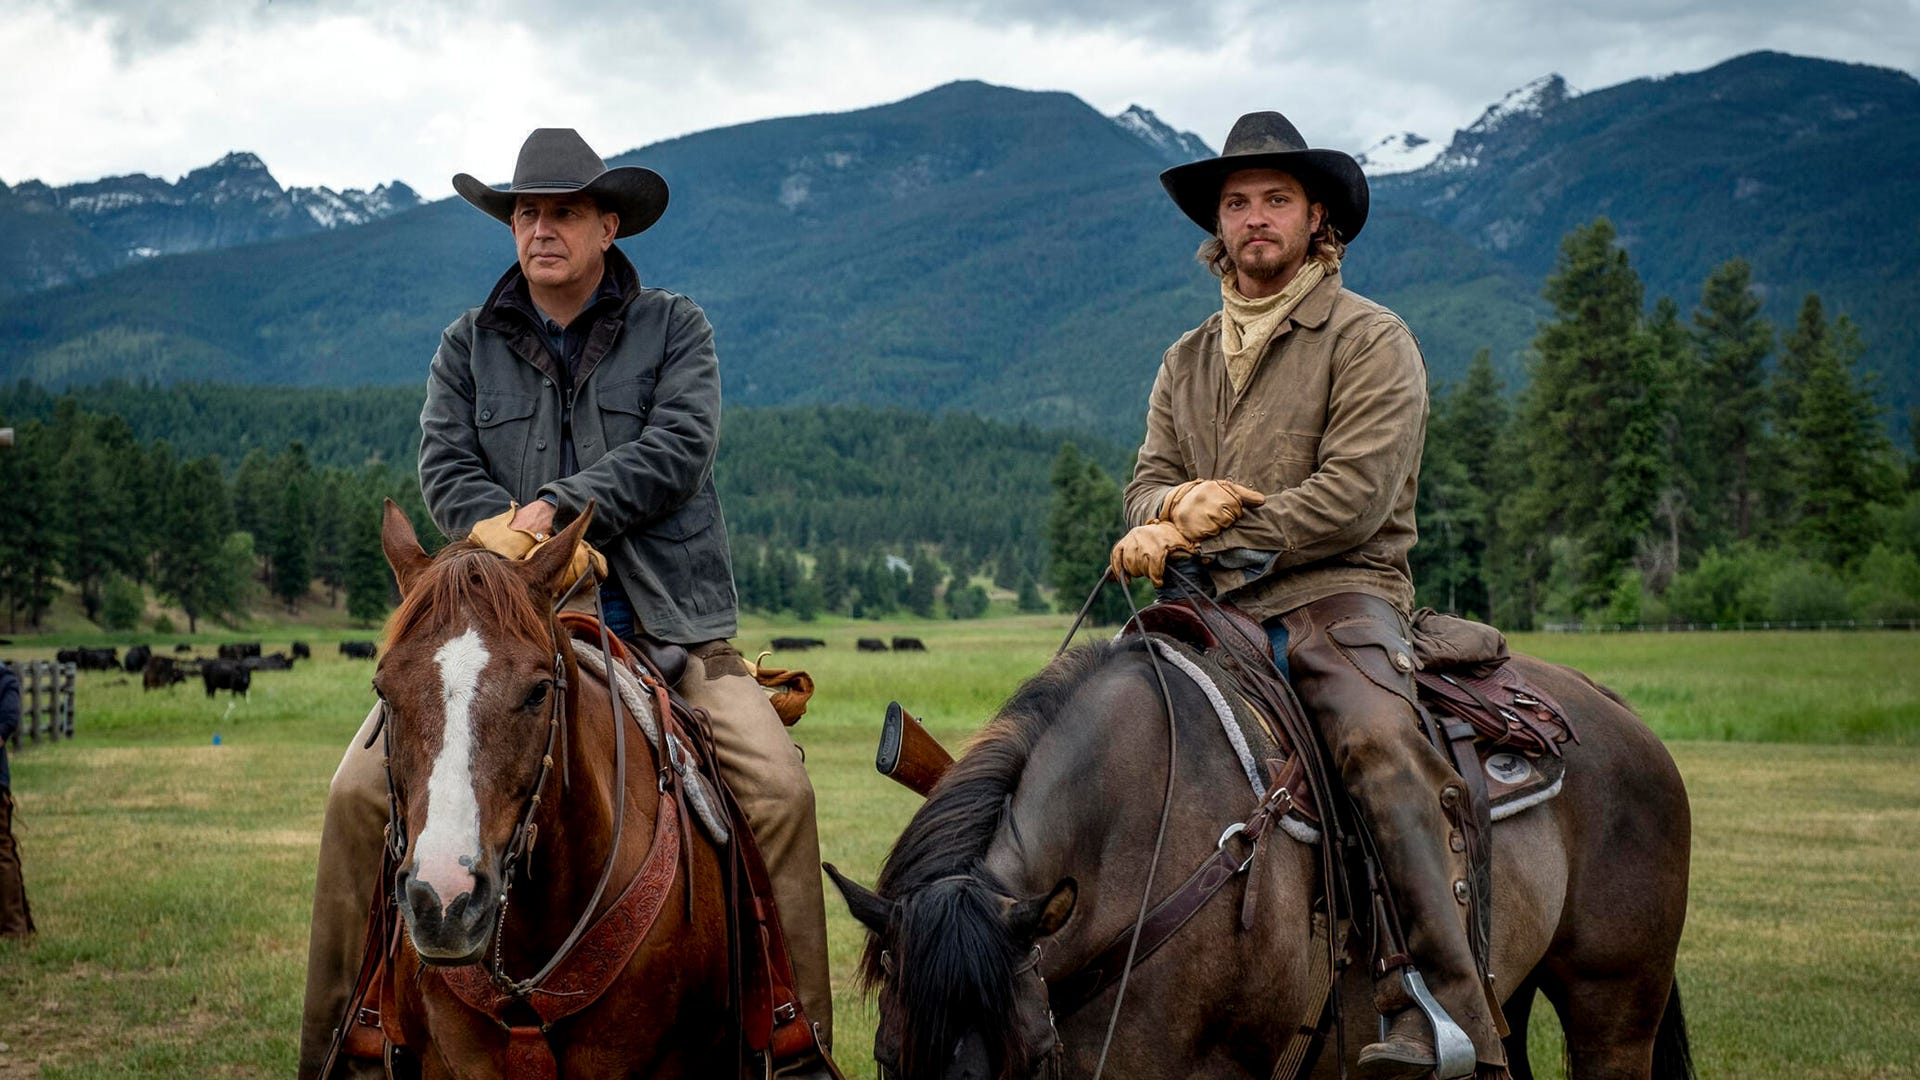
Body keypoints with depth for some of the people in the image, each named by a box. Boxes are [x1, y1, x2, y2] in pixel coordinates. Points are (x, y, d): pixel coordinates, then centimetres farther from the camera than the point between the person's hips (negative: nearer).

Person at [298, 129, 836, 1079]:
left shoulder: (675, 329, 8)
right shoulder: (468, 345, 14)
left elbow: (677, 451, -6)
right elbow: (445, 467, 4)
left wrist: (556, 508, -15)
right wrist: (508, 533, -15)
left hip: (663, 622, -1)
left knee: (778, 789, -22)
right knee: (363, 790, -15)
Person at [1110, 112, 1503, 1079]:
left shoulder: (1369, 340, 2)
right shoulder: (1187, 361, 21)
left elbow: (1353, 496, -9)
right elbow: (1148, 485, 14)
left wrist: (1209, 532, -12)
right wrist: (1178, 505, -12)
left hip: (1337, 595, -6)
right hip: (1214, 608, 6)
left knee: (1379, 741, -33)